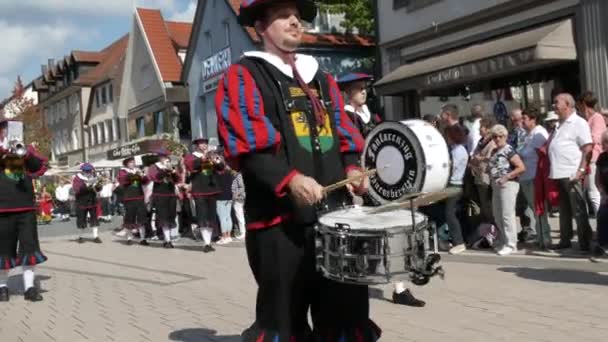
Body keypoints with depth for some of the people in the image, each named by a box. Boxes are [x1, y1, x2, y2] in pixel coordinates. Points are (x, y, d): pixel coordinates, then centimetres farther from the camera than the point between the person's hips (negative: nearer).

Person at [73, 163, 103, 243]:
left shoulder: (93, 178, 8)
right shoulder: (77, 179, -4)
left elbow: (99, 189, 4)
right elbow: (76, 189, -19)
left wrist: (97, 185, -19)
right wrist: (86, 185, -30)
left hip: (92, 202, 3)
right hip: (81, 203, -3)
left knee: (94, 219, -1)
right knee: (81, 219, 5)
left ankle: (96, 236, 1)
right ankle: (80, 236, 19)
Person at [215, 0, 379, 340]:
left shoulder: (323, 79, 21)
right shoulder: (243, 76, 1)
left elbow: (345, 137, 21)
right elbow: (245, 147, -12)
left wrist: (352, 169, 1)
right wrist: (289, 180, -25)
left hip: (336, 215, 6)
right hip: (281, 220, -6)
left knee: (348, 314, 11)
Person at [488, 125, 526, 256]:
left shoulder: (508, 150, -9)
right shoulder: (494, 151, 14)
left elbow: (521, 168, -15)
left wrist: (506, 177, -17)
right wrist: (492, 178, 8)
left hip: (508, 185, -9)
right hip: (496, 186, 9)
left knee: (507, 215, -8)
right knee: (497, 216, 12)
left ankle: (511, 244, -1)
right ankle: (504, 242, 23)